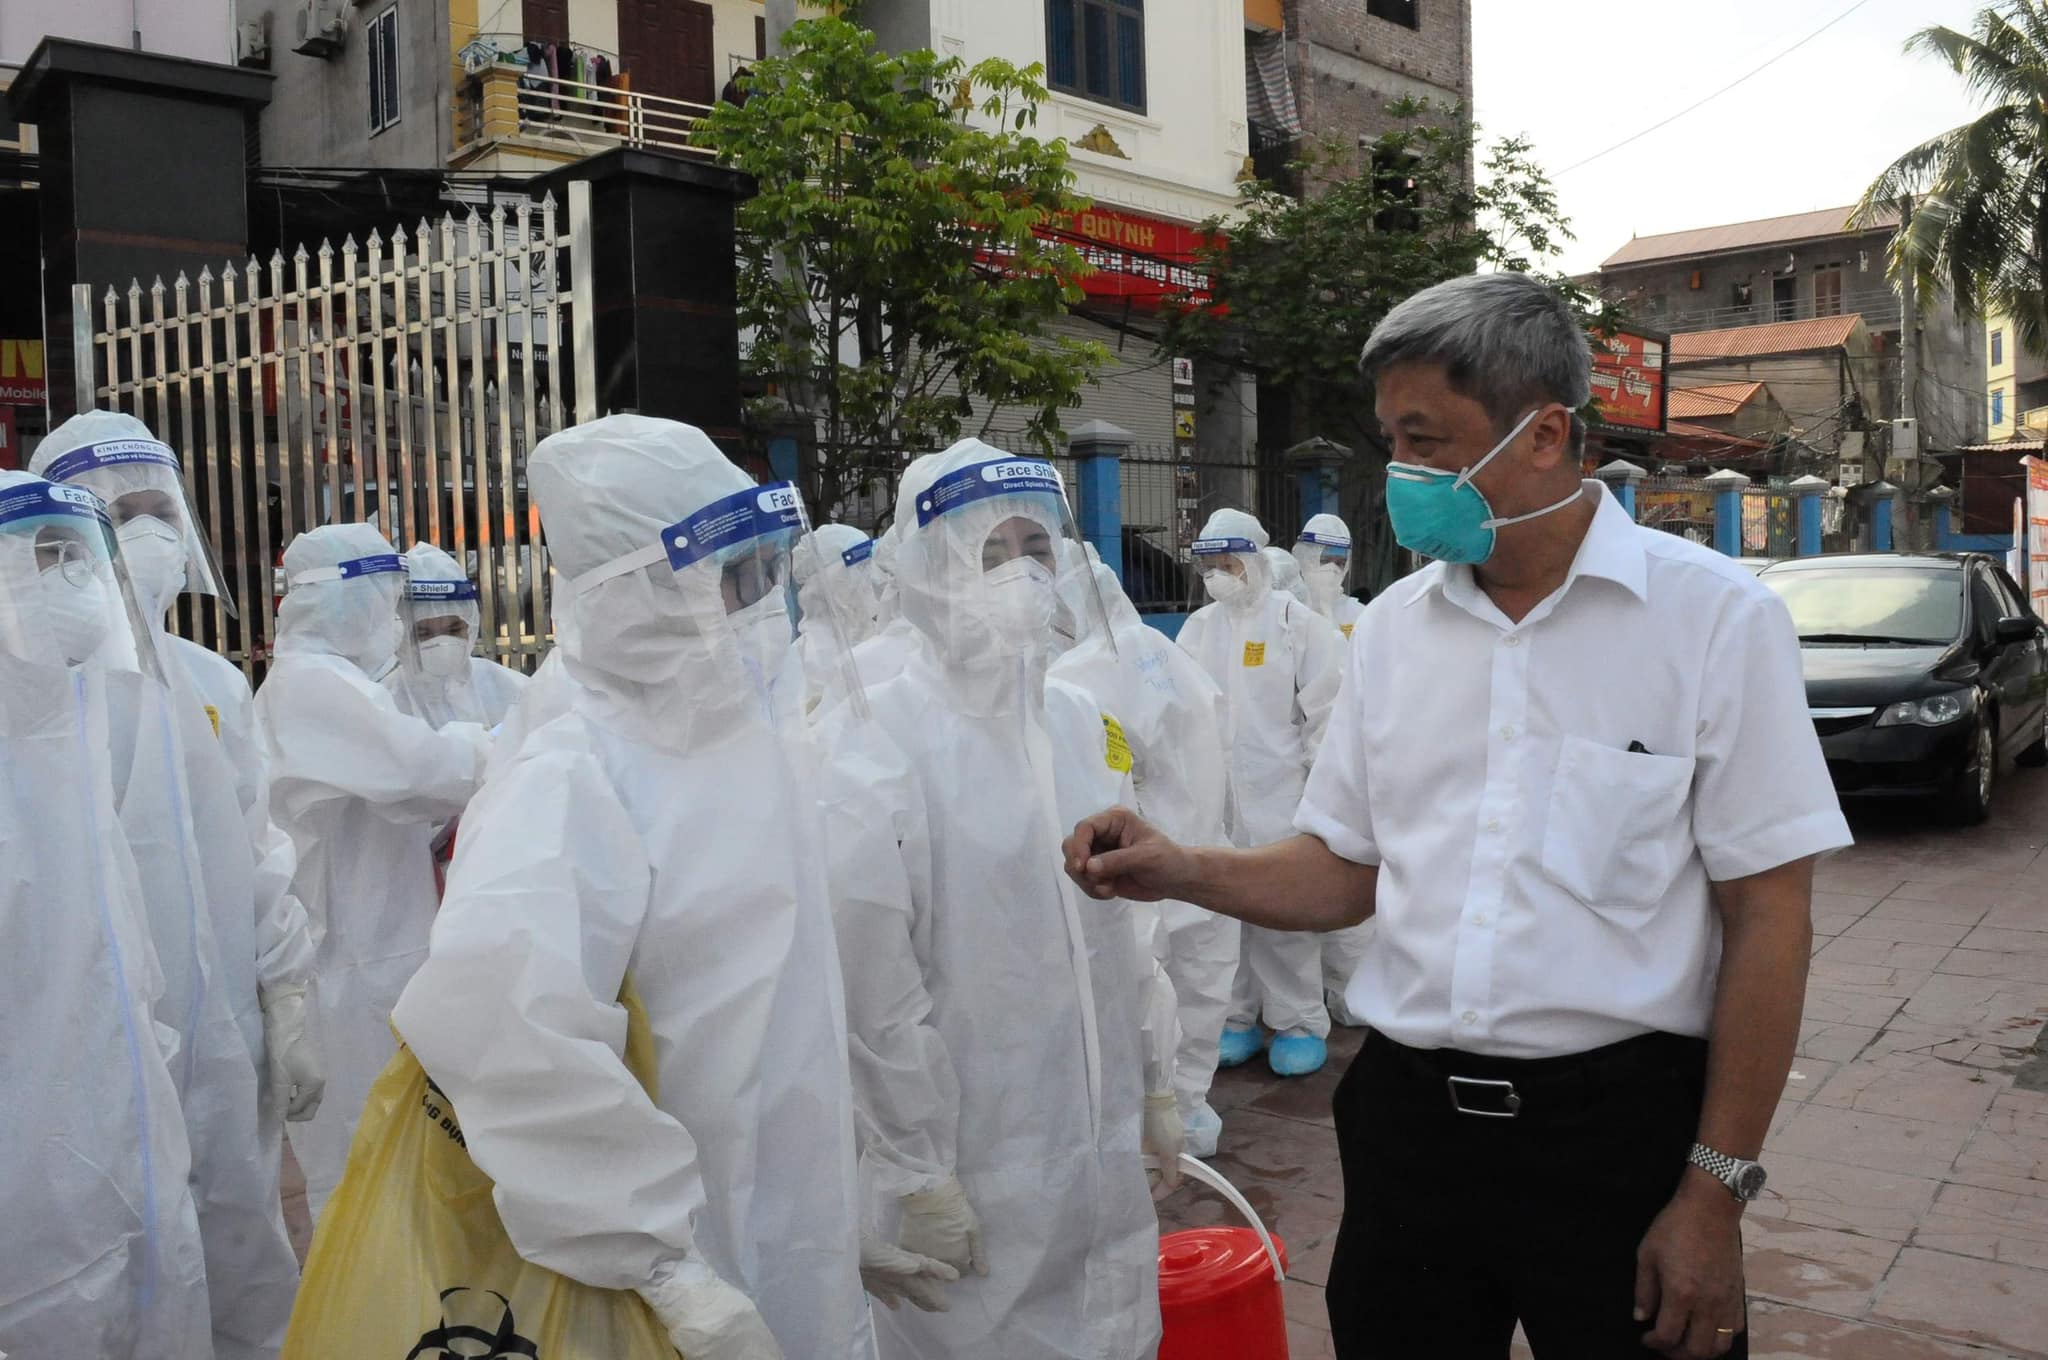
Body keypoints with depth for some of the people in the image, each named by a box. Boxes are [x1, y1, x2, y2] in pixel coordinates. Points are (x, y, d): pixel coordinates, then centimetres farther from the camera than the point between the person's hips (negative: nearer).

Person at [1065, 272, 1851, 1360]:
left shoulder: (1716, 616, -8)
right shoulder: (1393, 626, 6)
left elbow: (1766, 918, -8)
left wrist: (1717, 1193, -10)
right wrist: (1182, 872, -7)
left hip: (1618, 1124, -4)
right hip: (1408, 1115, 4)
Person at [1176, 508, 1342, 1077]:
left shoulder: (1298, 623, -3)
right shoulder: (1198, 628, 12)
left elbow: (1324, 710, -3)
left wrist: (1315, 778, -5)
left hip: (1276, 794, -5)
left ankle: (1299, 1024, 12)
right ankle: (1235, 1019, 21)